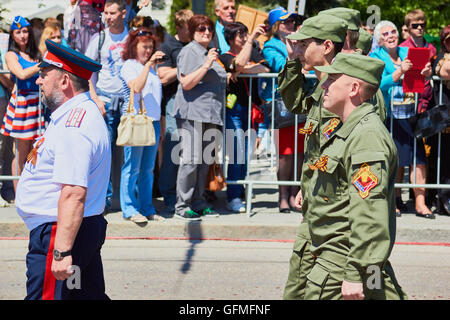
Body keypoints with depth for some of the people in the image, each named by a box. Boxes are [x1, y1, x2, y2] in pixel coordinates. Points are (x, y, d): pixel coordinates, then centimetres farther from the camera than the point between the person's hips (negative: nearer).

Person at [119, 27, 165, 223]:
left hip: (153, 121, 7)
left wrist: (160, 123, 19)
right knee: (132, 167, -5)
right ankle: (130, 209, -1)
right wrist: (148, 64, -21)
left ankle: (147, 208, 13)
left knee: (148, 168, 8)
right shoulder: (129, 66, -1)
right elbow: (136, 87, -18)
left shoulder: (151, 68, 21)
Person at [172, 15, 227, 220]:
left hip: (210, 115, 9)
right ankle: (181, 207, -6)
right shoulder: (189, 51, -5)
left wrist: (227, 77, 21)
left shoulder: (209, 53, 23)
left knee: (205, 160, 9)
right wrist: (206, 65, -20)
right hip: (192, 113, -9)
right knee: (191, 159, -11)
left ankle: (198, 203, 15)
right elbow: (186, 83, -17)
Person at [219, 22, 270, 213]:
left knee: (246, 152, 7)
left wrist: (242, 70, -12)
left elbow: (265, 69, -1)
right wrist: (252, 39, -23)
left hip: (251, 109, 5)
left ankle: (240, 192, 17)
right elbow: (240, 63, -23)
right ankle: (233, 198, -8)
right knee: (237, 152, -11)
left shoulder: (253, 53, 15)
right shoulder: (225, 57, -2)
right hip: (233, 109, -5)